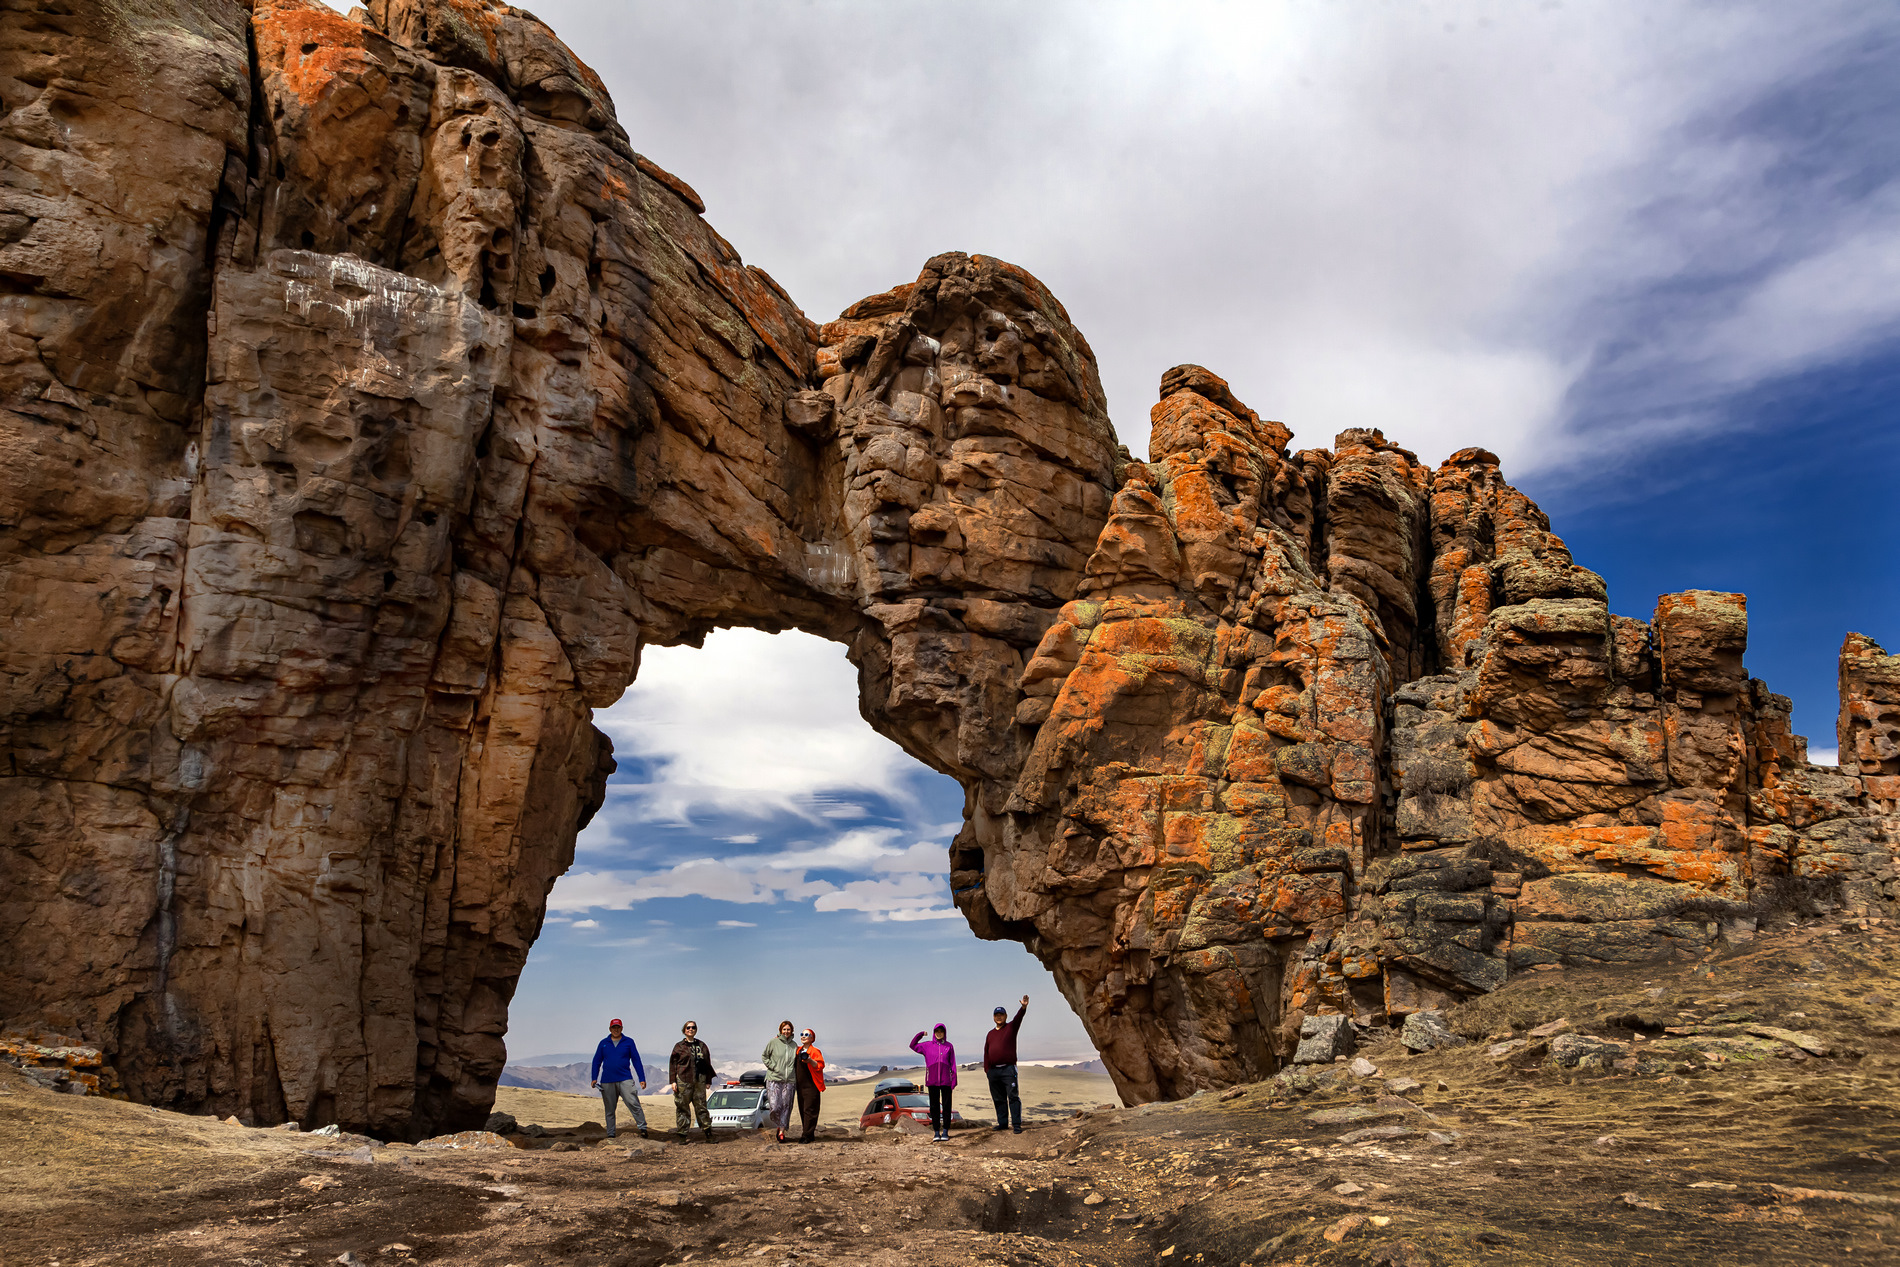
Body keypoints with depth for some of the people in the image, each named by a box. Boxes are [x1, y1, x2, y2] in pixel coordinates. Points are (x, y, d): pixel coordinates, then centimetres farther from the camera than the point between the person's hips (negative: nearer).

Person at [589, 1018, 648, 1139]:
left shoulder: (628, 1042, 7)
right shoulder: (603, 1043, 11)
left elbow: (636, 1061, 7)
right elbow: (596, 1061, 15)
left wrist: (642, 1079, 1)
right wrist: (594, 1078, 2)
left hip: (625, 1079, -2)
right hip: (607, 1081, 2)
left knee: (634, 1104, -16)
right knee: (609, 1110, 8)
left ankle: (643, 1128, -15)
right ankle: (610, 1134, 16)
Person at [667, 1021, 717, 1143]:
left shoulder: (701, 1045, 13)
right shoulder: (679, 1046, 6)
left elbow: (707, 1064, 15)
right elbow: (673, 1064, 3)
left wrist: (708, 1081, 10)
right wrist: (673, 1081, -5)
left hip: (699, 1081, 2)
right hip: (683, 1081, -2)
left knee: (701, 1106, 2)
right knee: (682, 1107, -1)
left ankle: (708, 1134, 4)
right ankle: (682, 1135, 6)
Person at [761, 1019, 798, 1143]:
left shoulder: (794, 1045, 12)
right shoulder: (773, 1042, 1)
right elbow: (764, 1056, 7)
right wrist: (772, 1066, -4)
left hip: (788, 1080, 3)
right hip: (773, 1079, -3)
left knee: (786, 1106, 1)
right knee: (774, 1106, -8)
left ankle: (782, 1131, 9)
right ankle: (779, 1126, 18)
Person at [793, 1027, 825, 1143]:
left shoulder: (815, 1051, -5)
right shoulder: (798, 1050, 14)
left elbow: (820, 1066, -12)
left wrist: (810, 1061, -29)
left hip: (811, 1086, -7)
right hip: (800, 1085, 7)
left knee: (809, 1110, -8)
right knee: (802, 1110, 8)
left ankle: (806, 1135, -8)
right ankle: (809, 1134, 15)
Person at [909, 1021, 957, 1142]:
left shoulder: (949, 1046, 7)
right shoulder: (927, 1046, 9)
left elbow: (952, 1064, 6)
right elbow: (913, 1046, 12)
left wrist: (954, 1079, 0)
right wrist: (920, 1034, 3)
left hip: (946, 1081, -1)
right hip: (932, 1081, 1)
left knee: (946, 1106, 0)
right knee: (934, 1106, 3)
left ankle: (945, 1132, 5)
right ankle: (936, 1132, 7)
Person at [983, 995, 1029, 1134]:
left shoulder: (1011, 1027, 5)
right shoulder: (990, 1034, 18)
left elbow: (1018, 1018, -15)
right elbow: (986, 1052, 19)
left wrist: (1023, 1007, -36)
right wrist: (986, 1069, 8)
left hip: (1008, 1069, -5)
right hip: (993, 1070, 5)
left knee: (1013, 1096, -9)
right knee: (999, 1099, 9)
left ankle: (1016, 1124, -9)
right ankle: (1002, 1123, 16)